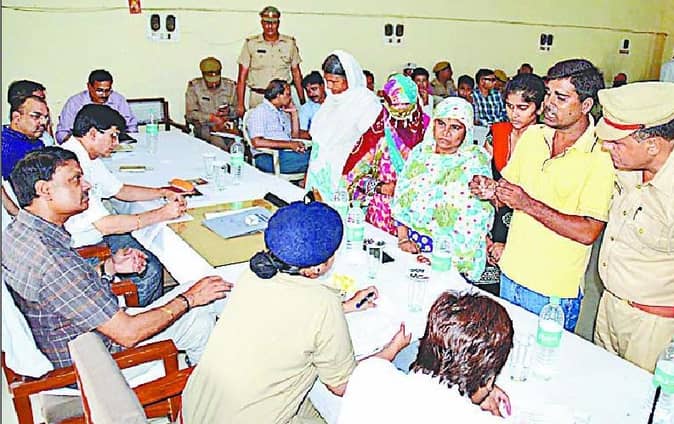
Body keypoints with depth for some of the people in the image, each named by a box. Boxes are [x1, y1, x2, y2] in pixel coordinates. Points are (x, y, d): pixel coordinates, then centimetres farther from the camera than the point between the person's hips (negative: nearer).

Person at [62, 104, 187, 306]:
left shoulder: (89, 157, 5)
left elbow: (119, 190, 20)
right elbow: (104, 225, -28)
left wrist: (164, 193, 7)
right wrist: (161, 214, -21)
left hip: (95, 236, 9)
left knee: (153, 264, -5)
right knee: (148, 270, -15)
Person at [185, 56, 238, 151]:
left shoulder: (230, 85, 7)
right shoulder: (194, 86, 1)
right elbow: (190, 115, -4)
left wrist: (229, 111, -11)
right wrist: (212, 117, -17)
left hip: (227, 125, 2)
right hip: (204, 127, -2)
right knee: (218, 142, -33)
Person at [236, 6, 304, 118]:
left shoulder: (290, 43, 8)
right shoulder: (251, 43, 4)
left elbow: (296, 74, 14)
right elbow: (242, 77, 4)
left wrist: (302, 101, 9)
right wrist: (240, 104, -2)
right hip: (257, 99, -1)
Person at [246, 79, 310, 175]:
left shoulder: (283, 113, 25)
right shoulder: (259, 111, -2)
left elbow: (295, 136, 26)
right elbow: (257, 142, -15)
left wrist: (294, 113, 18)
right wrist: (289, 144, -19)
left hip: (287, 153, 8)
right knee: (309, 158, -29)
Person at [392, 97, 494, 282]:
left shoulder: (476, 160, -8)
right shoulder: (421, 151, 5)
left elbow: (476, 217, -12)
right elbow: (401, 197, 7)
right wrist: (403, 238, -2)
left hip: (453, 251, -3)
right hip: (413, 247, 4)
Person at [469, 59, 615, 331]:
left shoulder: (601, 156, -16)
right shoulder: (532, 135, 0)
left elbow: (588, 232, -21)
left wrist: (529, 205, -26)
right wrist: (492, 190, -12)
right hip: (511, 273, 5)